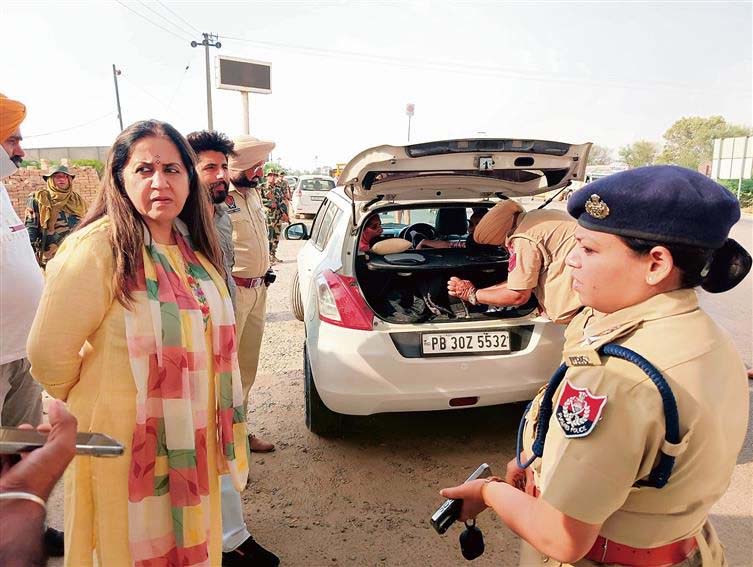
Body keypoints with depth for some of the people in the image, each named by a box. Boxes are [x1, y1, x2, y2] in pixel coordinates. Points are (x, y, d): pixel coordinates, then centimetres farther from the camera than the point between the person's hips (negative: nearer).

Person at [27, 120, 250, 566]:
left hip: (194, 435, 6)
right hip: (127, 440, -6)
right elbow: (49, 355, -16)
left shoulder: (194, 246, 2)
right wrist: (87, 404, 0)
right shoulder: (98, 248, -20)